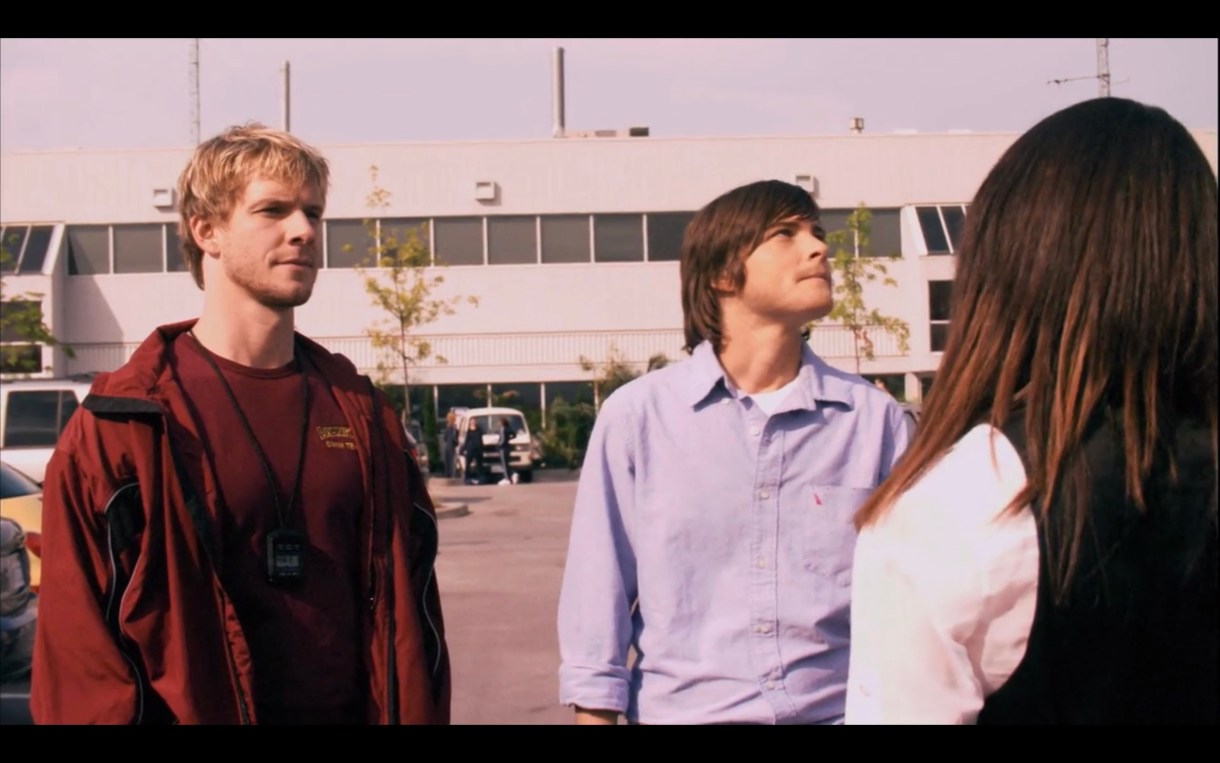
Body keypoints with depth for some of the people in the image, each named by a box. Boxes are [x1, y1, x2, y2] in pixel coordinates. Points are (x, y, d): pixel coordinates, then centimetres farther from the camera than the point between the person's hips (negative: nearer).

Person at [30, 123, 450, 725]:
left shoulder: (360, 412, 6)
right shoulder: (120, 425, -8)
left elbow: (411, 605, 7)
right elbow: (78, 649, -10)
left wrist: (416, 714, 0)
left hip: (353, 708, 4)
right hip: (197, 708, -4)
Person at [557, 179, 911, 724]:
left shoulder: (873, 418, -3)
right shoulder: (637, 415, -5)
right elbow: (598, 595, -2)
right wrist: (597, 713, -4)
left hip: (838, 710, 1)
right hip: (683, 711, -1)